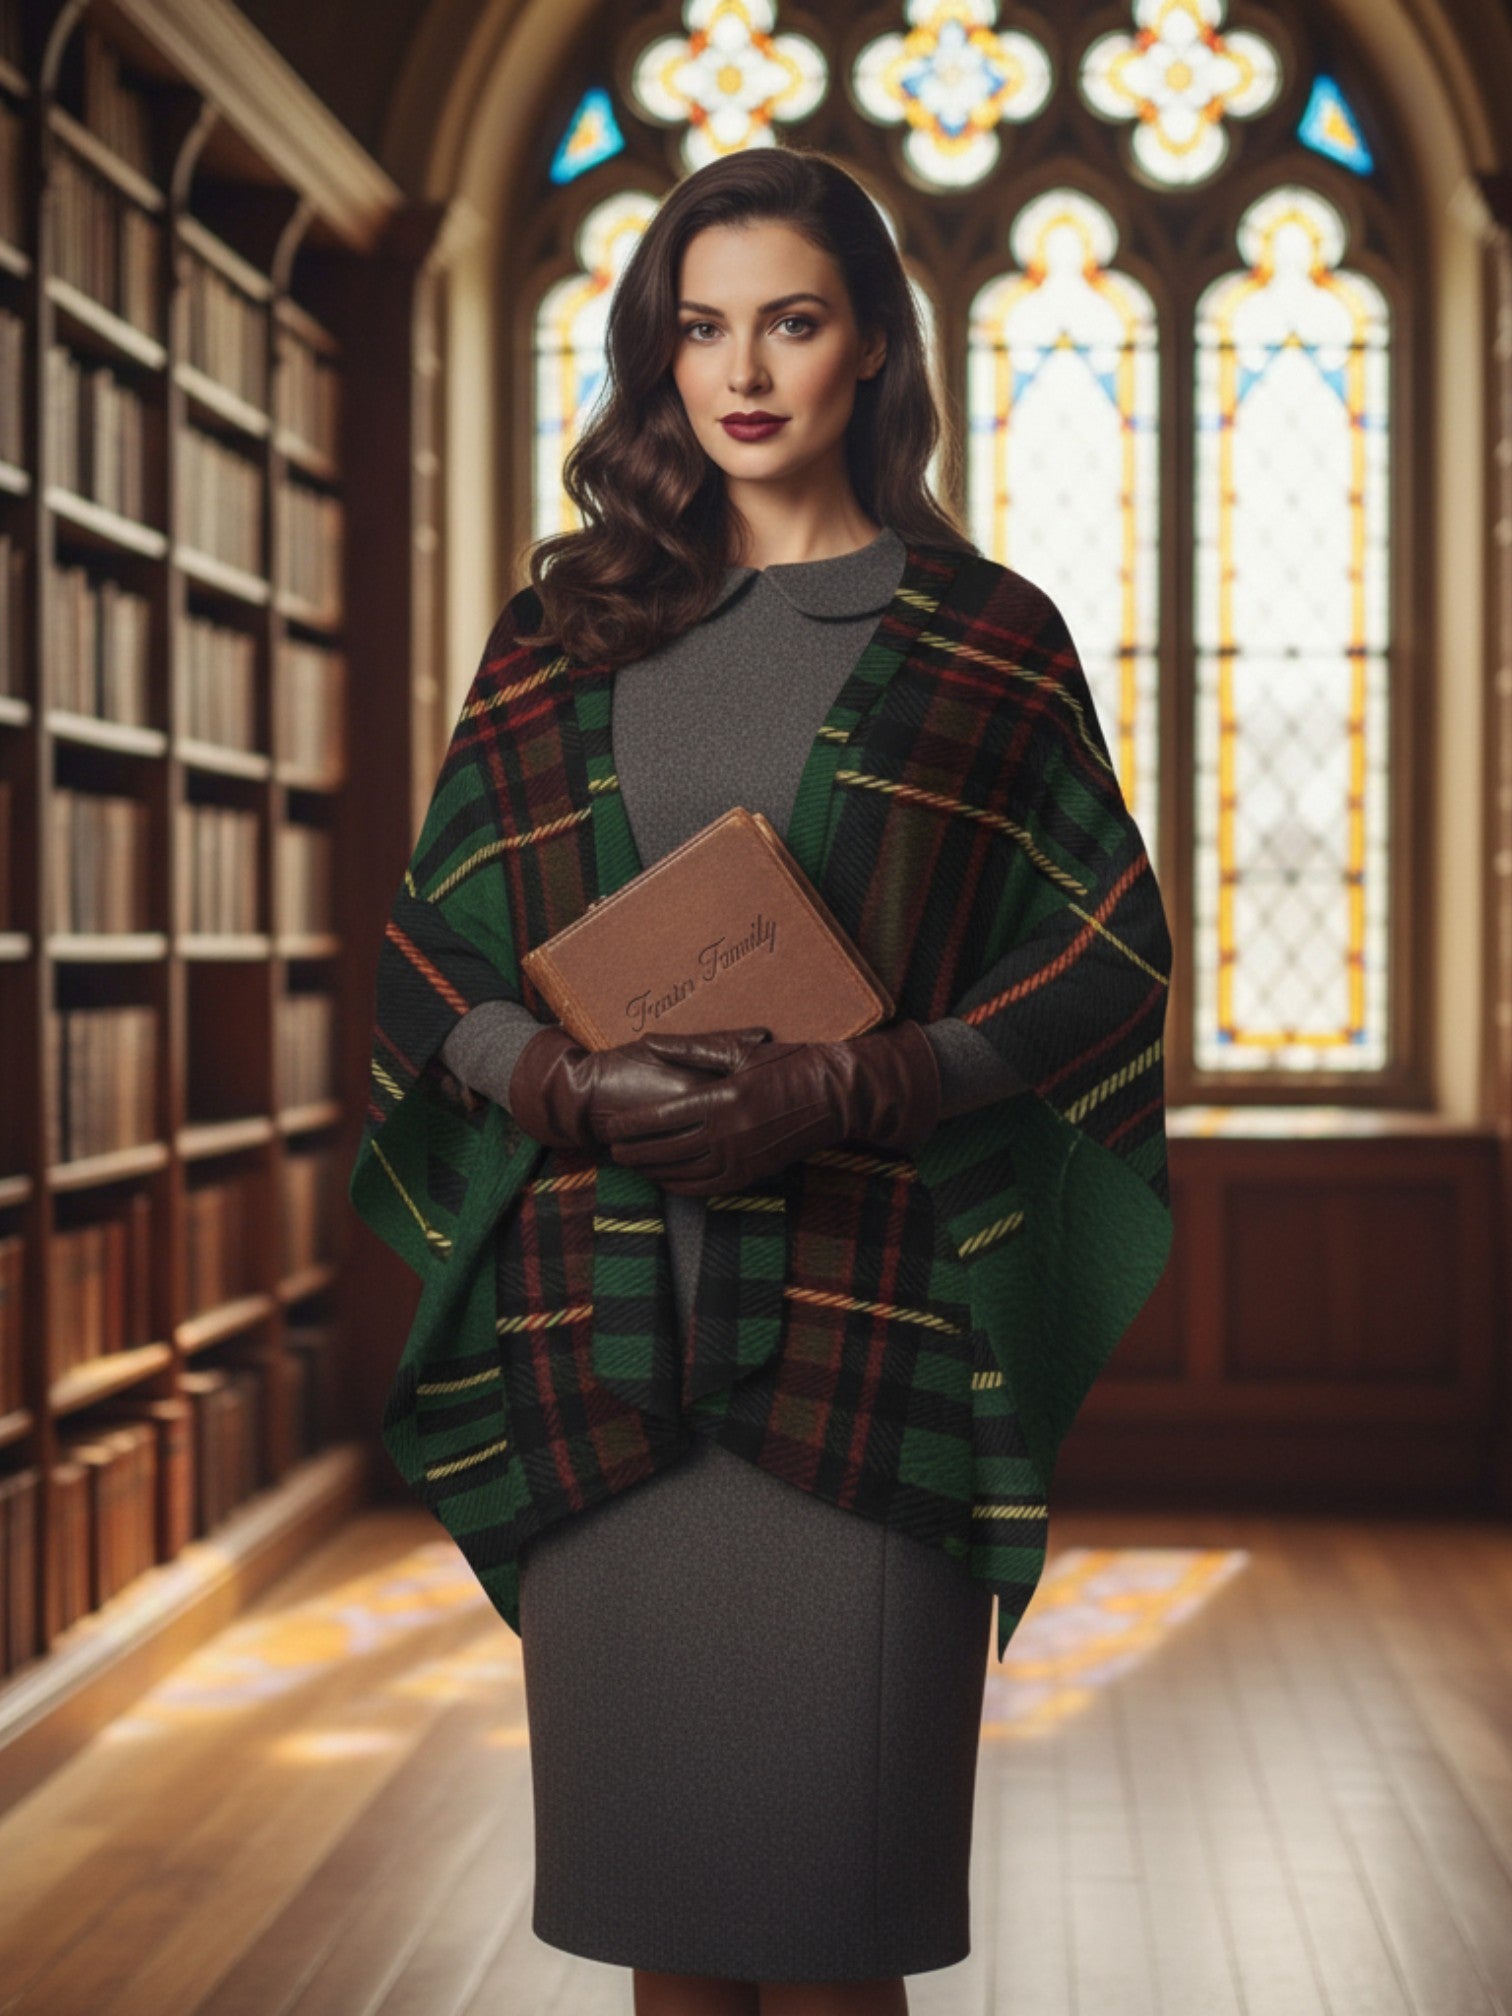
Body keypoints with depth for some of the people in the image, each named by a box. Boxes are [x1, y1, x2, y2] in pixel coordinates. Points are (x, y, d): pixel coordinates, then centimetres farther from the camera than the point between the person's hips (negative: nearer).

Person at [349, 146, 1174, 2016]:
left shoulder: (982, 638, 7)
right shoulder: (561, 631, 13)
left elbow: (1105, 955, 1)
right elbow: (431, 949, 10)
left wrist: (850, 1091, -14)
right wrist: (571, 1082, -11)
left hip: (862, 1316, -2)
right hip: (599, 1320, 3)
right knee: (646, 1864, 6)